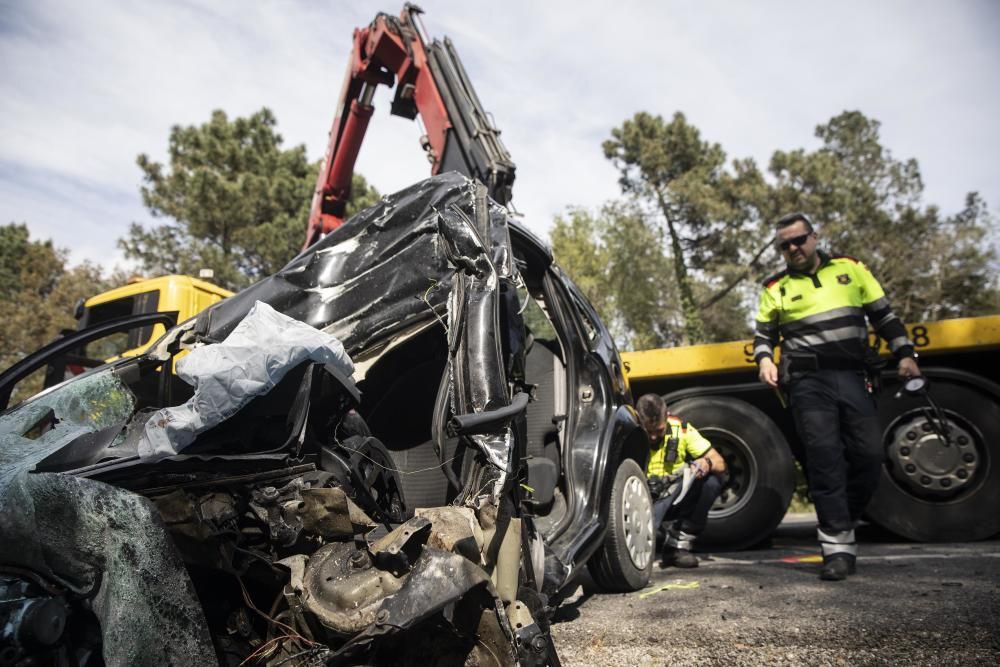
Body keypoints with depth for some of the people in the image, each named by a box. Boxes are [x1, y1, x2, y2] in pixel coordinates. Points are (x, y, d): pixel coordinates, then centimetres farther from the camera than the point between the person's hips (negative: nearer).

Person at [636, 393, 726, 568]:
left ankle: (678, 545, -12)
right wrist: (645, 486, -36)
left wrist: (706, 463, -34)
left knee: (712, 480, -22)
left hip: (674, 497, 5)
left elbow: (720, 464, -11)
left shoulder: (681, 430, -12)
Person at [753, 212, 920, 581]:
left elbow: (884, 315, 16)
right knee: (824, 455, -11)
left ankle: (839, 525, 19)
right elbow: (763, 335, 15)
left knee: (869, 454, -1)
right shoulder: (776, 288, 10)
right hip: (808, 381, -2)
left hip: (853, 377, 2)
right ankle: (838, 545, -7)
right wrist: (764, 360, -5)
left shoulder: (850, 268, 13)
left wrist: (905, 353, 7)